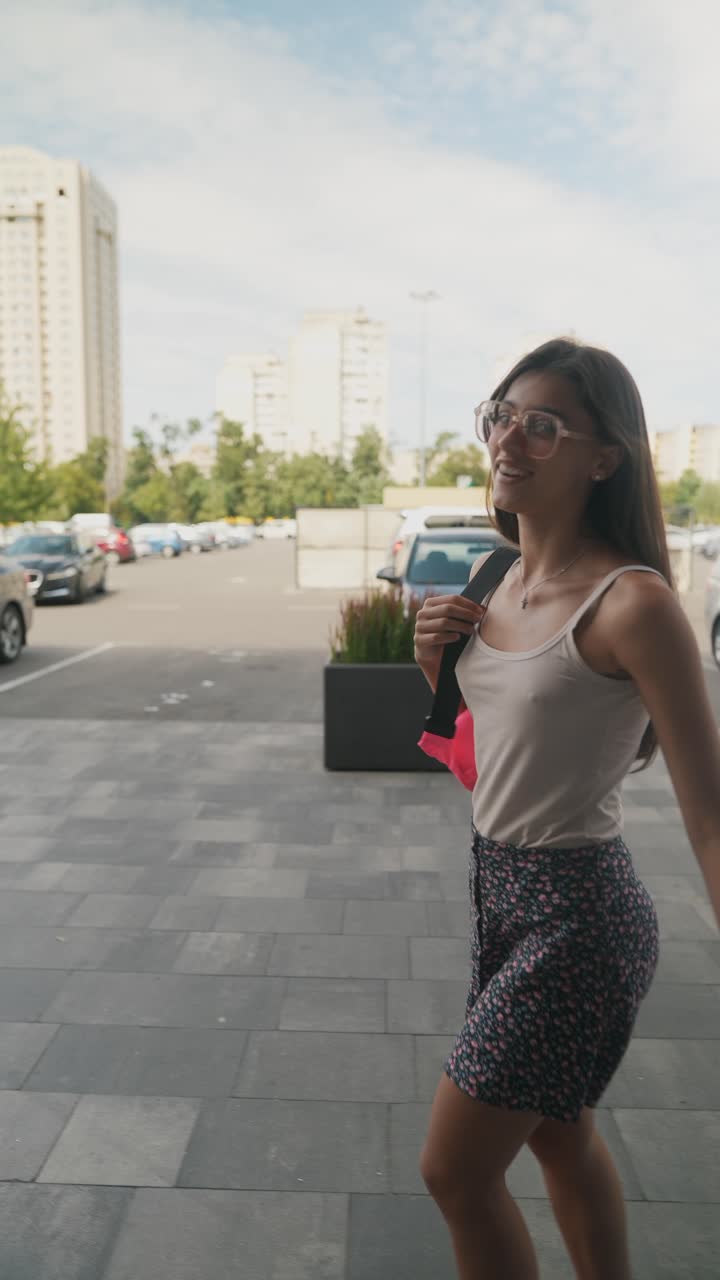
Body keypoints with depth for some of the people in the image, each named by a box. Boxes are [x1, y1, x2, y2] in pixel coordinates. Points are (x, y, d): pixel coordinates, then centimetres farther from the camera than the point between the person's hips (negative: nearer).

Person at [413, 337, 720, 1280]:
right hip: (499, 884, 8)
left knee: (455, 1171, 8)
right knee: (560, 1138, 26)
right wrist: (437, 665, -5)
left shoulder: (632, 603, -22)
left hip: (577, 910, -7)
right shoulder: (495, 582, 2)